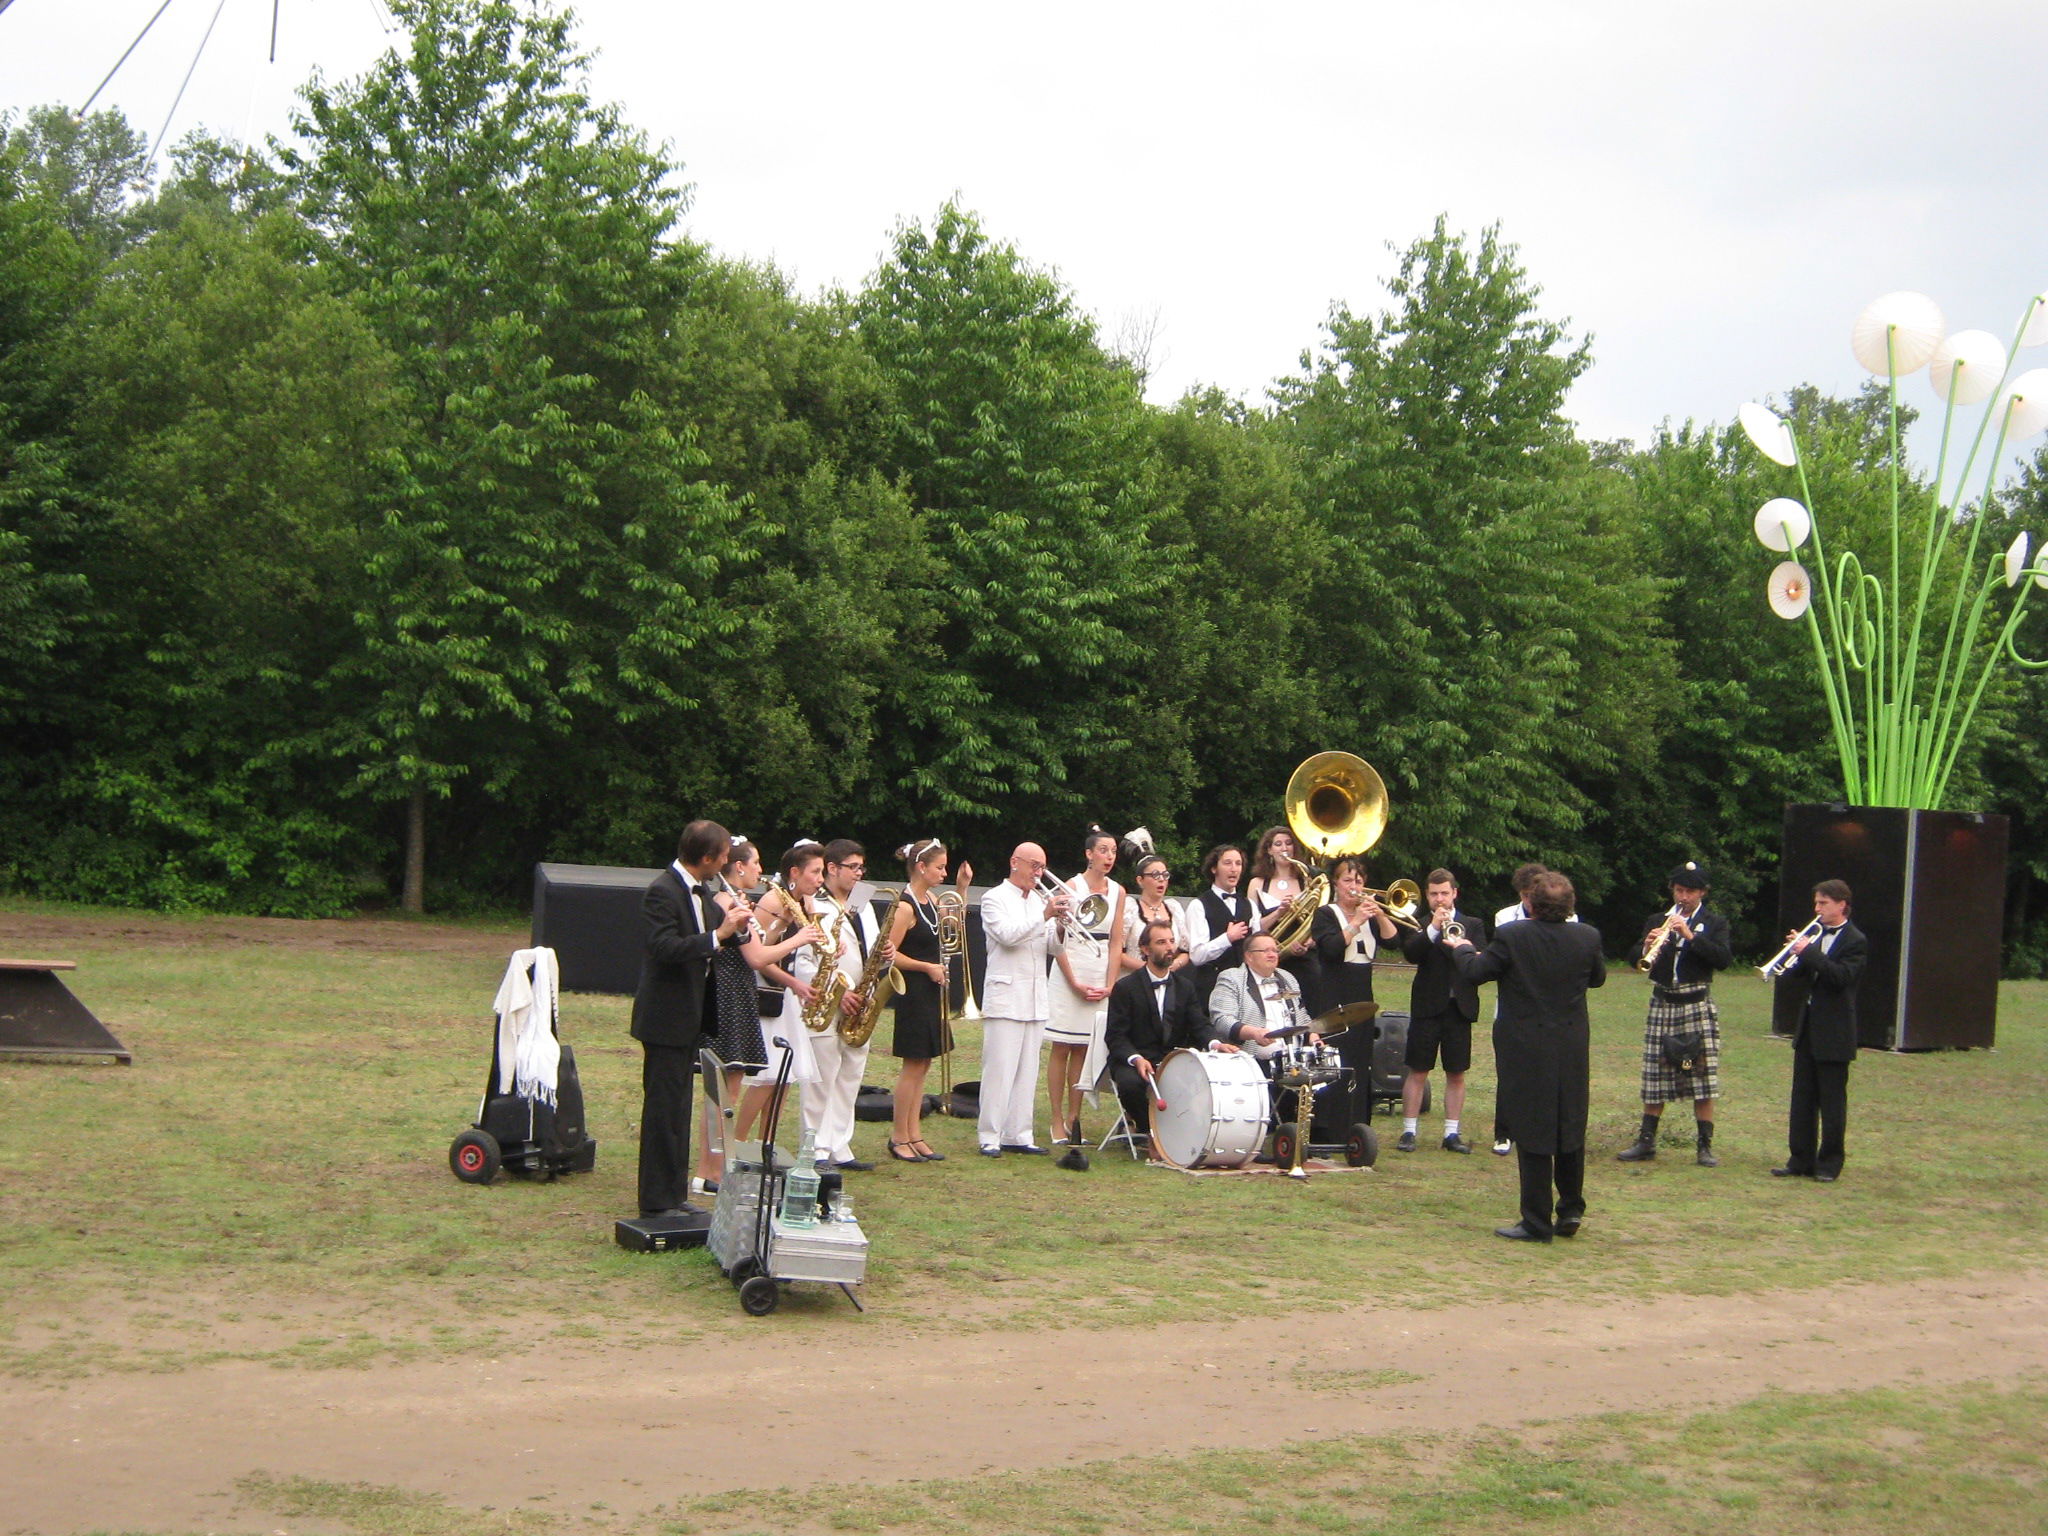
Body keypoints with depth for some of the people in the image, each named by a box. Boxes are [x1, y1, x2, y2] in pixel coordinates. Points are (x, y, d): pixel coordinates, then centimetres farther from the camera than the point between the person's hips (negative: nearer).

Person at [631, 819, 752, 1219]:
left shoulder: (700, 890, 10)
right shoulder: (663, 891, -19)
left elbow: (703, 935, 15)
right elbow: (666, 948, -29)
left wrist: (730, 920, -3)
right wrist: (719, 934, -28)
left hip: (690, 1013, 10)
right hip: (665, 1016, -10)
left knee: (678, 1107, 15)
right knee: (663, 1108, -4)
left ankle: (675, 1194, 23)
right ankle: (656, 1201, 2)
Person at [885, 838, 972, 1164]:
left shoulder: (930, 900, 8)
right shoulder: (905, 907, -17)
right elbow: (890, 954, -19)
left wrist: (962, 887, 15)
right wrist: (928, 967, -16)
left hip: (931, 992, 9)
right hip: (913, 991, -9)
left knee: (923, 1065, 11)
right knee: (913, 1065, -2)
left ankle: (915, 1135, 17)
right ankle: (899, 1137, 7)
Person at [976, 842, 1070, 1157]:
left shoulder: (1040, 900, 18)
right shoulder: (995, 898, 0)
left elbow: (1052, 949, 13)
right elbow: (1008, 935, -17)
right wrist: (1045, 915, -20)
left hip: (1036, 998, 6)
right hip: (1005, 997, -6)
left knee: (1027, 1071, 6)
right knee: (999, 1069, -8)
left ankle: (1018, 1134, 10)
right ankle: (989, 1137, -5)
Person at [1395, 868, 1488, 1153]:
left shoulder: (1473, 924, 10)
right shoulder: (1418, 924, 4)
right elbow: (1410, 954, -13)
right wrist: (1433, 928, -22)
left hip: (1460, 1006, 2)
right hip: (1427, 1006, -2)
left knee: (1456, 1074, 6)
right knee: (1417, 1072, -1)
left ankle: (1452, 1133, 12)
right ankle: (1408, 1132, 4)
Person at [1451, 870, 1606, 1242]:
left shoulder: (1511, 936, -17)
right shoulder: (1587, 937, -6)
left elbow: (1474, 973, -8)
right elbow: (1598, 978, 11)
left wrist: (1464, 949, 13)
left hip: (1525, 1048, -4)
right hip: (1572, 1050, 4)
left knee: (1533, 1133, 2)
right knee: (1570, 1128, 19)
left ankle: (1537, 1223, 6)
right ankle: (1571, 1210, 25)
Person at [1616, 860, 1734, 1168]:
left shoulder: (1714, 923, 4)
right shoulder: (1657, 921, 12)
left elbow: (1724, 959, -12)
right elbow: (1636, 957, 3)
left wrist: (1690, 935, -21)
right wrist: (1647, 947, -19)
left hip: (1697, 1006, -2)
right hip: (1662, 1005, 3)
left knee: (1703, 1076, -5)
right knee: (1655, 1076, 5)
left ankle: (1705, 1145, 1)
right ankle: (1646, 1141, 12)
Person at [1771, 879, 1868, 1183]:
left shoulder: (1855, 941, -7)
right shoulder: (1816, 937, 14)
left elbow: (1842, 976, -23)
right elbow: (1794, 982, 11)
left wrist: (1809, 952, -24)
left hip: (1833, 1034, -7)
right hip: (1807, 1029, 7)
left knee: (1832, 1102, 1)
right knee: (1802, 1100, 8)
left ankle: (1829, 1163, 7)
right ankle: (1801, 1160, 13)